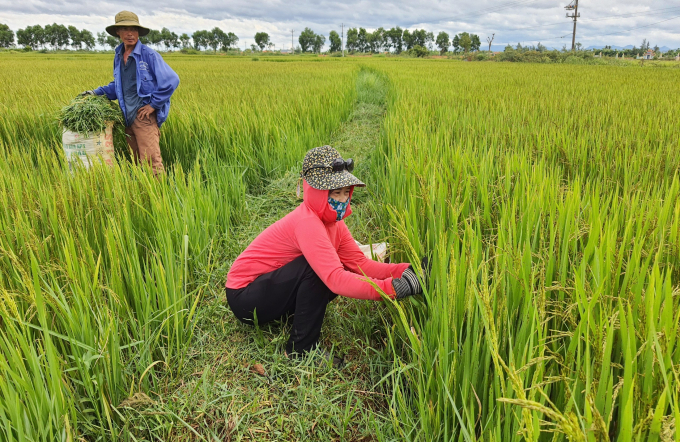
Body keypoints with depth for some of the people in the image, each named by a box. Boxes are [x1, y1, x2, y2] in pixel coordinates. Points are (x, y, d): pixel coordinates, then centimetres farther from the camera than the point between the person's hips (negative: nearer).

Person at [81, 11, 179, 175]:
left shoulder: (149, 55, -8)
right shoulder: (118, 57, 14)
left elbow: (172, 80, -13)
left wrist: (154, 104, -11)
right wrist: (97, 92, 15)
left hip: (144, 116, -7)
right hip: (127, 117, 7)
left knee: (150, 160, -12)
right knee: (136, 160, 11)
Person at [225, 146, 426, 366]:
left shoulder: (332, 221, -1)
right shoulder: (307, 223, -29)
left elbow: (359, 263, -8)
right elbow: (335, 280, -38)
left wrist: (406, 271, -21)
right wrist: (392, 287, -43)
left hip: (271, 287, 8)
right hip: (244, 297, -8)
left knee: (341, 272, -6)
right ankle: (302, 348, -14)